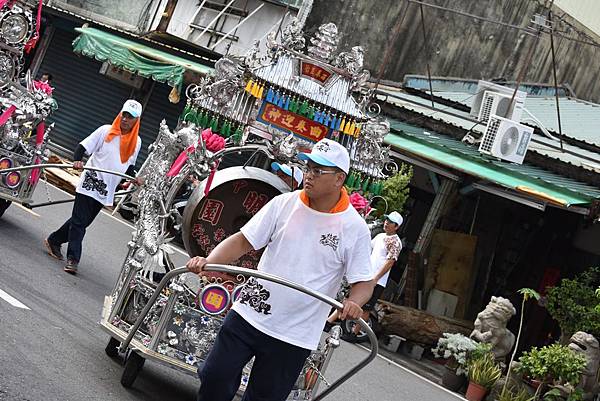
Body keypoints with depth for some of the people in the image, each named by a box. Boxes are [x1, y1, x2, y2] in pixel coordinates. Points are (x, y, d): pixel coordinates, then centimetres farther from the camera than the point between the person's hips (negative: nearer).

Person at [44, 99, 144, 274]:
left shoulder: (136, 141, 8)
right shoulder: (105, 131, -5)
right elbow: (82, 146, -6)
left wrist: (134, 178, 3)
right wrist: (77, 161, -25)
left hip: (106, 190, 5)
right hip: (90, 183, -5)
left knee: (83, 221, 12)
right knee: (79, 221, -6)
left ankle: (54, 241, 29)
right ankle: (73, 259, -2)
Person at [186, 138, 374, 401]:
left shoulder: (355, 228, -8)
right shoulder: (283, 204, -2)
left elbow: (364, 282, -5)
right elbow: (243, 241, -2)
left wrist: (354, 303, -28)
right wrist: (208, 262, -18)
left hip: (294, 336, -2)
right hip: (249, 314, 2)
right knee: (215, 379, 3)